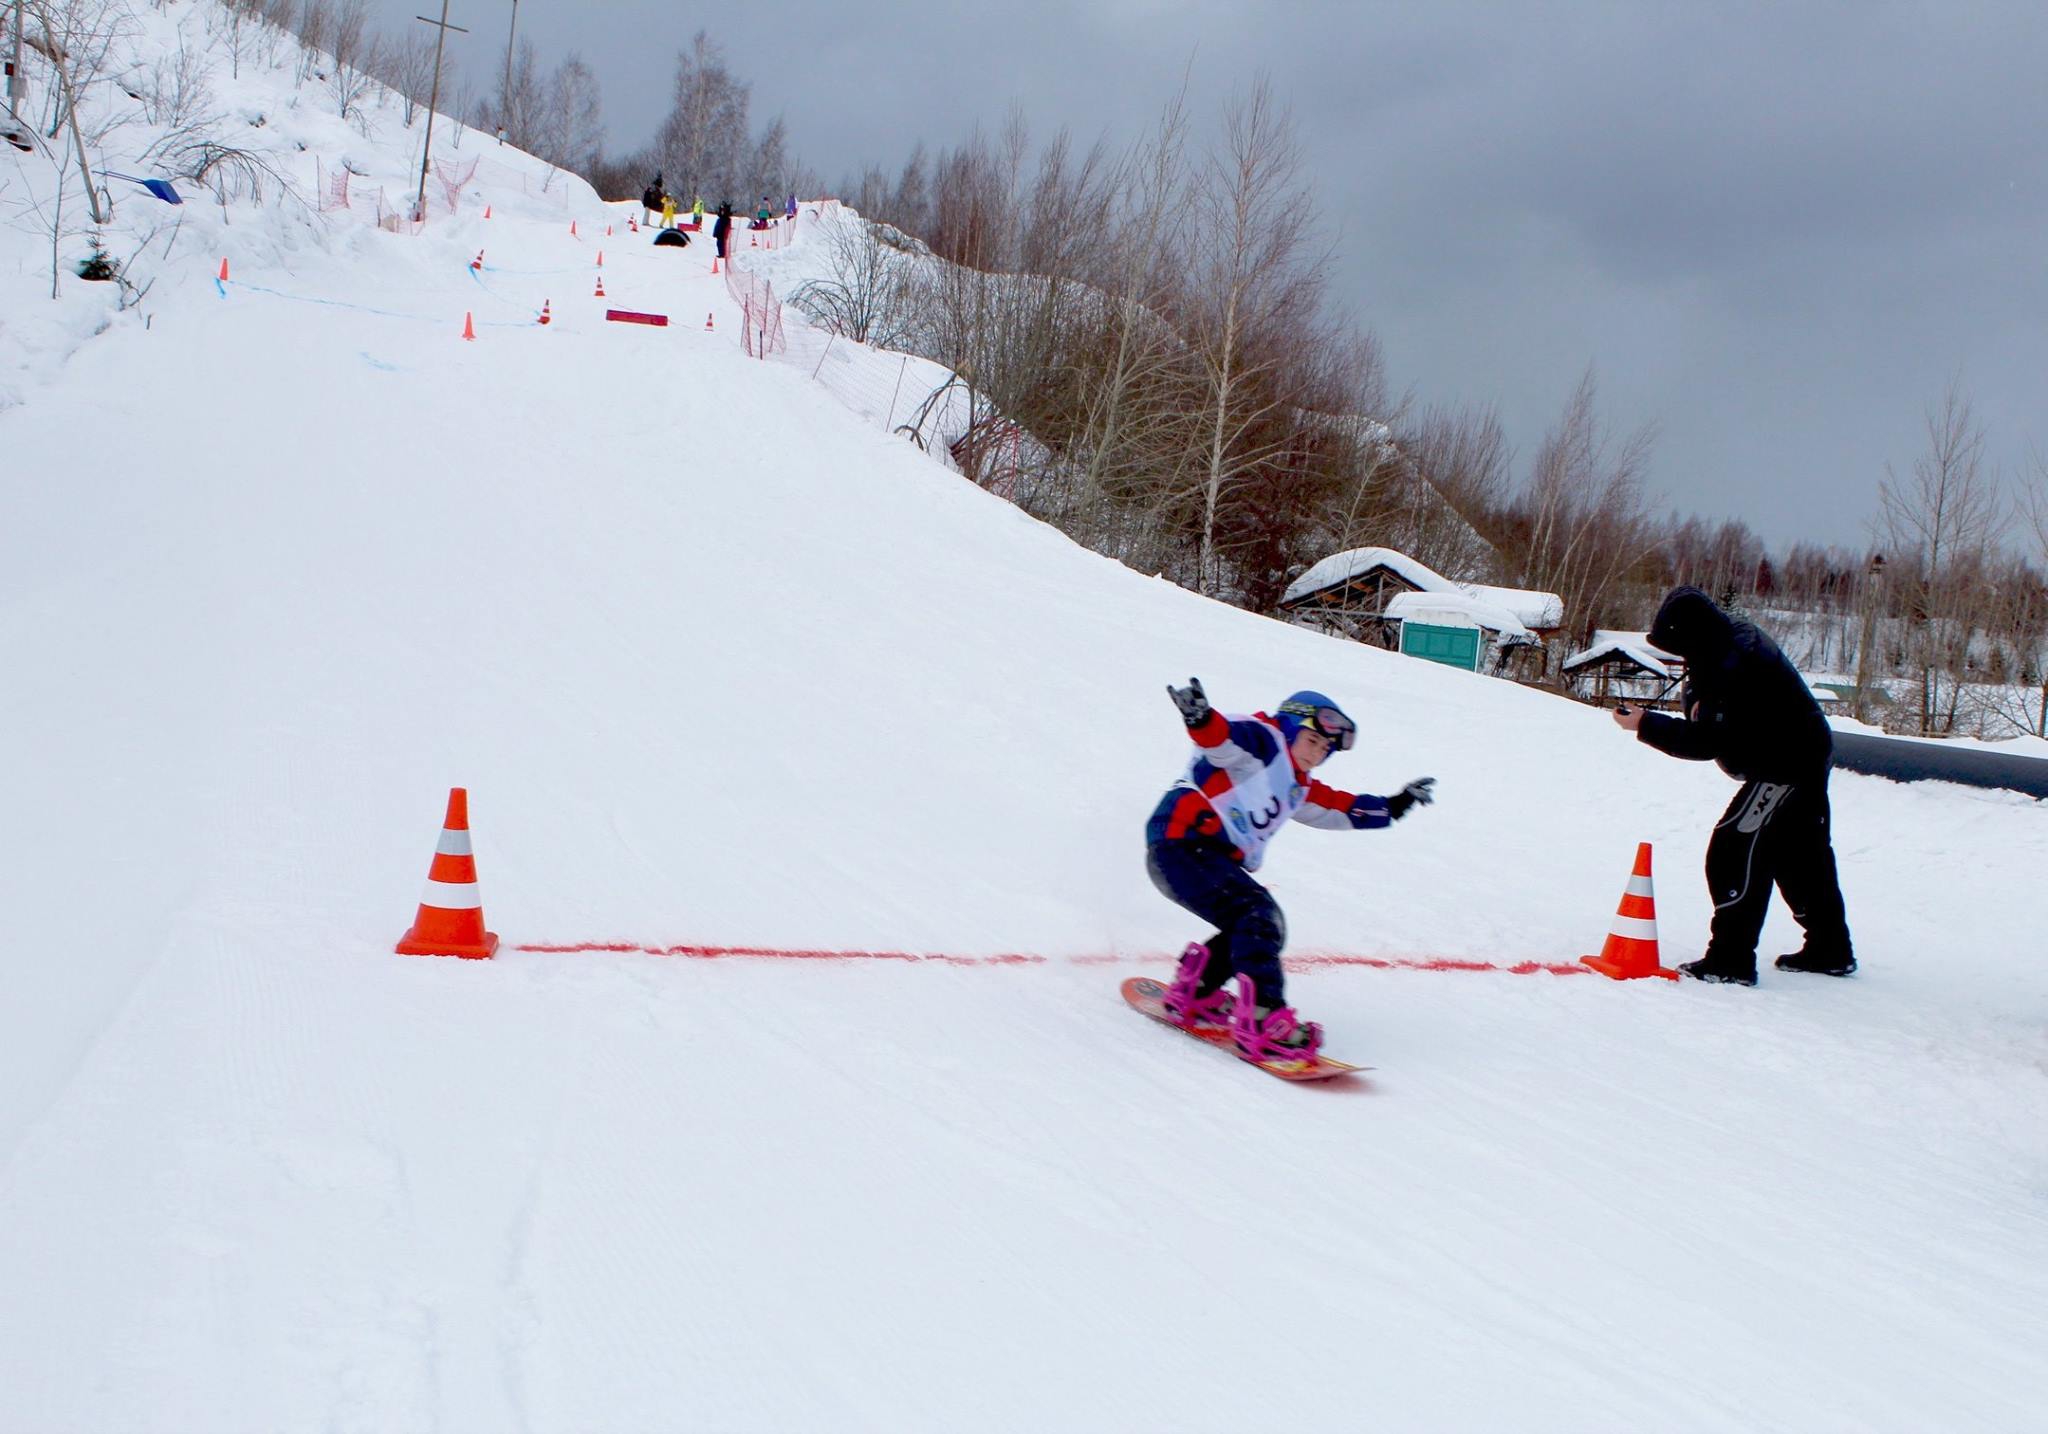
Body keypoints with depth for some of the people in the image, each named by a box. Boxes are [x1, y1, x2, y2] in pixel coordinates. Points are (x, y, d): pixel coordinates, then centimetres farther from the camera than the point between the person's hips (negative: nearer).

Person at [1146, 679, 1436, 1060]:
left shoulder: (1297, 789, 24)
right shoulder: (1262, 741, -4)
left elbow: (1345, 809, 37)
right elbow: (1219, 738, -24)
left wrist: (1393, 807, 37)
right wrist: (1200, 717, -46)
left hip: (1214, 861, 10)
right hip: (1181, 845, -10)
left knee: (1263, 929, 10)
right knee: (1257, 916, -23)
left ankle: (1192, 994, 23)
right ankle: (1262, 1019, -31)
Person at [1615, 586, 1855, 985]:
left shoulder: (1735, 665, -29)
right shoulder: (1735, 640, 3)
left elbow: (1707, 742, -27)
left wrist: (1645, 724, -22)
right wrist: (1698, 698, -8)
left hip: (1783, 768, -11)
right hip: (1806, 759, 11)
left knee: (1733, 853, -11)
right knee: (1801, 858, 20)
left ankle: (1730, 960, -11)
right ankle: (1831, 951, 32)